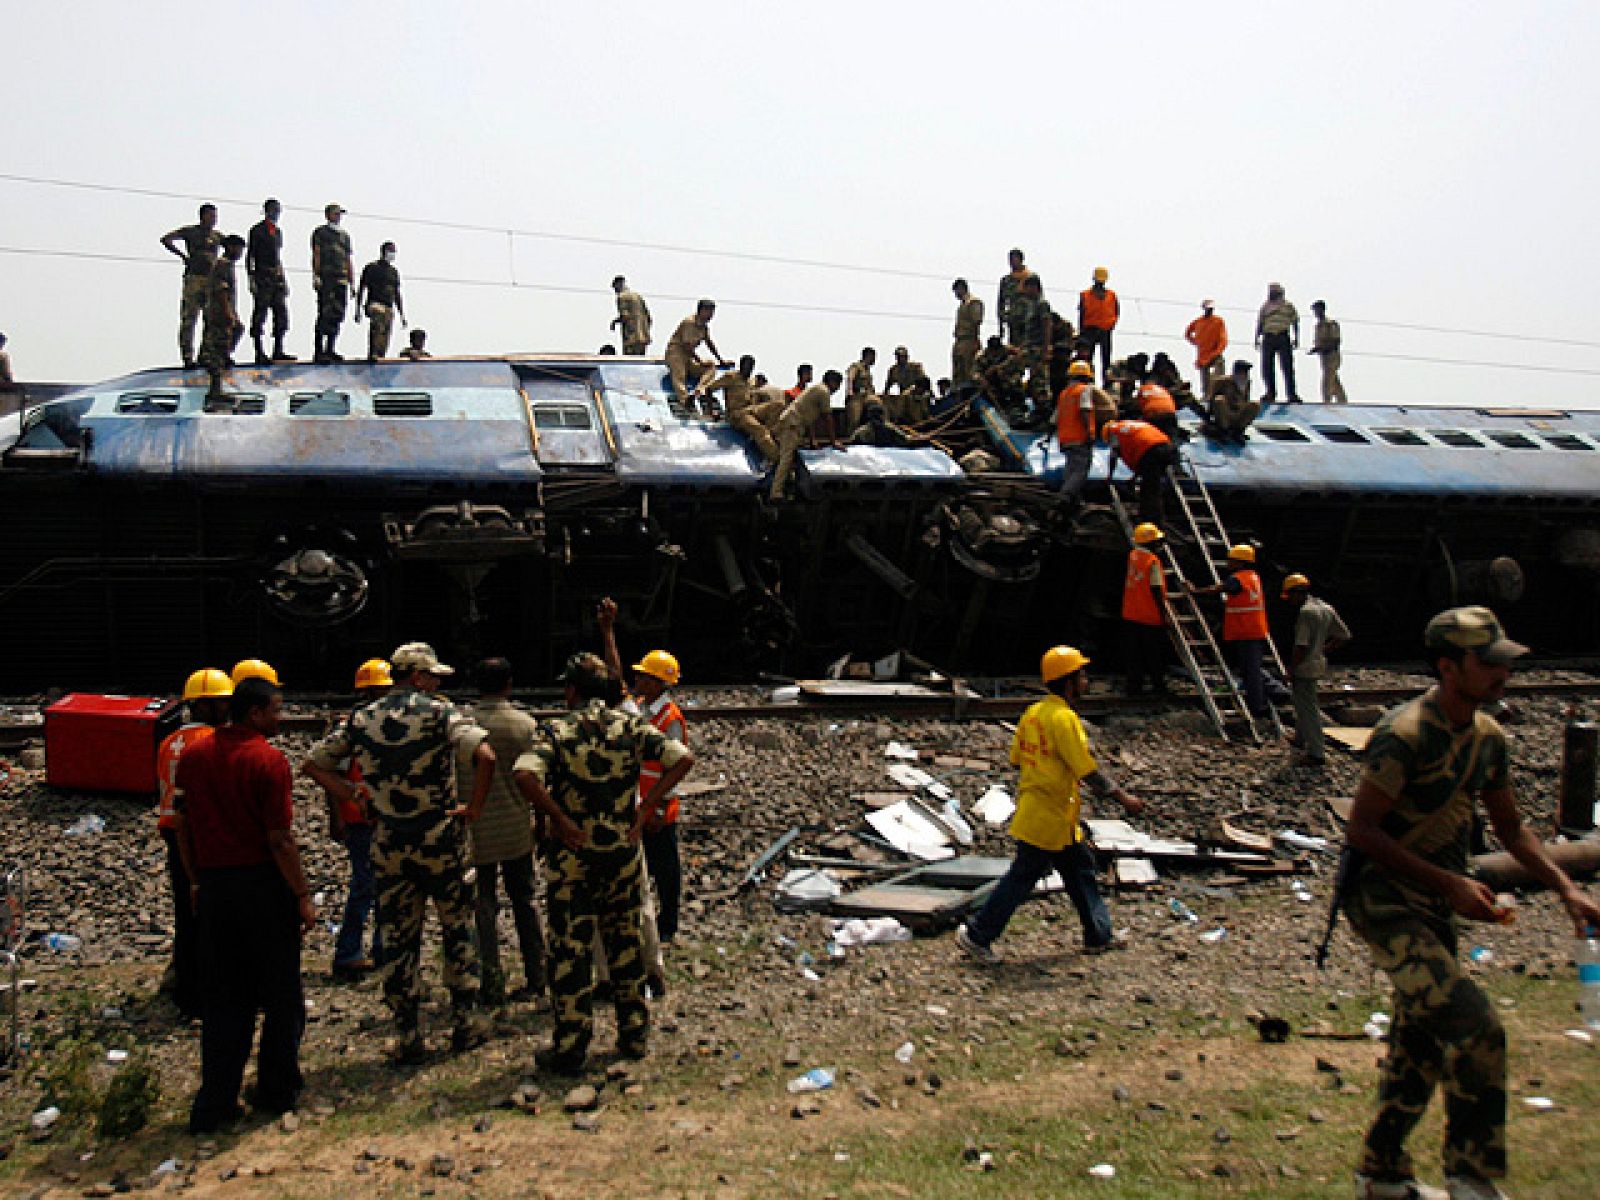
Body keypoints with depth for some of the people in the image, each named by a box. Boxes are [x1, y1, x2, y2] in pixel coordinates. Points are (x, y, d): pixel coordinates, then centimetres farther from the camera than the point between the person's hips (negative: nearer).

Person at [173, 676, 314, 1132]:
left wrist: (197, 881, 19)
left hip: (214, 886, 5)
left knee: (223, 997, 13)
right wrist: (303, 896, -9)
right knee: (281, 995, 11)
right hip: (265, 885, -5)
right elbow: (280, 840, -16)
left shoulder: (193, 756, 4)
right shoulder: (268, 760, -14)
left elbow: (183, 827, 9)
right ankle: (276, 1090, 20)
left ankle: (214, 1103, 13)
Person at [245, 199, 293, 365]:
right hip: (263, 276, -7)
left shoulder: (278, 231, 18)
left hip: (279, 277, 7)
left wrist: (284, 278, 17)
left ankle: (278, 352, 9)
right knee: (260, 316, -3)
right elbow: (249, 256, -5)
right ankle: (260, 354, -2)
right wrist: (251, 278, -13)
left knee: (282, 315, 4)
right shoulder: (257, 230, -2)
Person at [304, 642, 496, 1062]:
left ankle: (409, 1038, 15)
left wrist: (356, 796, 6)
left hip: (388, 846, 3)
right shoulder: (439, 712, -10)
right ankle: (465, 1023, 20)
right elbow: (485, 756, -25)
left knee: (398, 940, 11)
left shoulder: (361, 720, 4)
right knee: (458, 931, 15)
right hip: (441, 840, -3)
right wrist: (474, 808, -13)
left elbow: (314, 764, 9)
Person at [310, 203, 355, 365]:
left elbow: (349, 260, 21)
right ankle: (319, 351, -8)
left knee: (338, 315, 4)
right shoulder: (320, 232, 6)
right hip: (326, 278, -6)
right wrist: (316, 276, -12)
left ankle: (330, 350, 10)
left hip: (342, 280, 6)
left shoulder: (345, 236, 23)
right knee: (324, 314, -9)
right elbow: (316, 255, -2)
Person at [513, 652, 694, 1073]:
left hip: (571, 855, -3)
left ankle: (570, 1048, 12)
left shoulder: (556, 731, -9)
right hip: (622, 851, 3)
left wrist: (558, 818, -17)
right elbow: (682, 758, -10)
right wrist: (646, 807, -6)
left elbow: (524, 774, -27)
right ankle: (634, 1034, 24)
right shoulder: (630, 726, 0)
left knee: (570, 948, 6)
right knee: (625, 941, 17)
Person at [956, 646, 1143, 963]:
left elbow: (1017, 759, 13)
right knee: (1021, 879, -1)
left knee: (1081, 868, 19)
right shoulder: (1064, 718, -20)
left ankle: (1099, 936, 29)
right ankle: (976, 935, 7)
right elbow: (1088, 770, -21)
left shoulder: (1033, 713, 7)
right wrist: (1123, 797, -12)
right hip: (1050, 819, -10)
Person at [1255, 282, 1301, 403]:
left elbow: (1295, 323, 10)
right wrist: (1257, 338, 8)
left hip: (1283, 338, -3)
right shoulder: (1265, 307, 15)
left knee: (1287, 366, -7)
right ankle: (1270, 392, 13)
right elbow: (1259, 324, 15)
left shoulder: (1288, 306, 10)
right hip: (1268, 338, 3)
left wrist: (1296, 338, 4)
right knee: (1267, 366, 2)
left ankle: (1292, 394, -7)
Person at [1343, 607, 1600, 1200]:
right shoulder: (1405, 734, -22)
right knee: (1476, 1027, -17)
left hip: (1436, 906, 9)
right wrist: (1449, 883, -23)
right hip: (1384, 899, -9)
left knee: (1422, 1040, 16)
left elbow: (1509, 825, 17)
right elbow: (1362, 829, -21)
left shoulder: (1489, 737, 5)